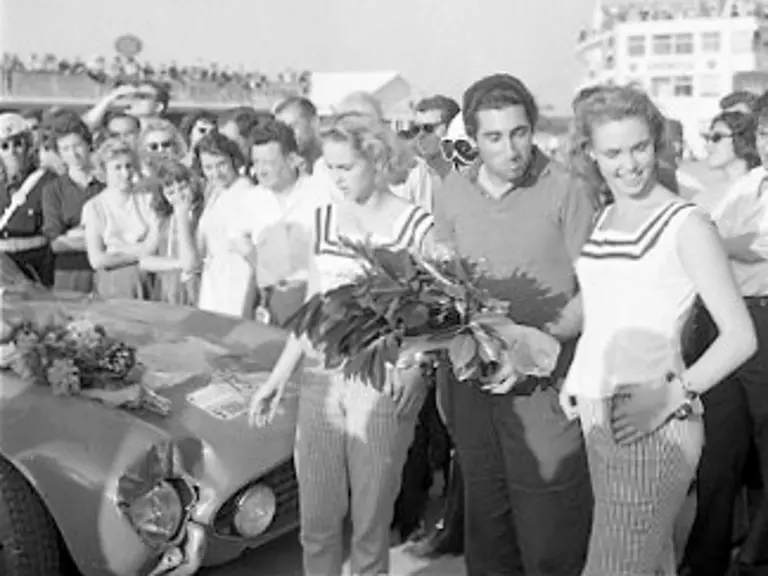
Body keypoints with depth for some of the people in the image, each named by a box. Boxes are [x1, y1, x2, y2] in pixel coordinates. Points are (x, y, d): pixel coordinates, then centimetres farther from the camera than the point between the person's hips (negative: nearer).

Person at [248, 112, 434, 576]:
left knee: (371, 519, 5)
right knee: (317, 519, 9)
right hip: (321, 377, 4)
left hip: (383, 385, -4)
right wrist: (279, 376, 10)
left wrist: (413, 364, -20)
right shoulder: (325, 218, 8)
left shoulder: (418, 226, -7)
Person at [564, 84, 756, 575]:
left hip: (652, 429, -6)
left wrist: (673, 396, -19)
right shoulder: (605, 219, 12)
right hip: (597, 418, 6)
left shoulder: (685, 224, -8)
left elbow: (741, 337, -10)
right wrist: (576, 379, 8)